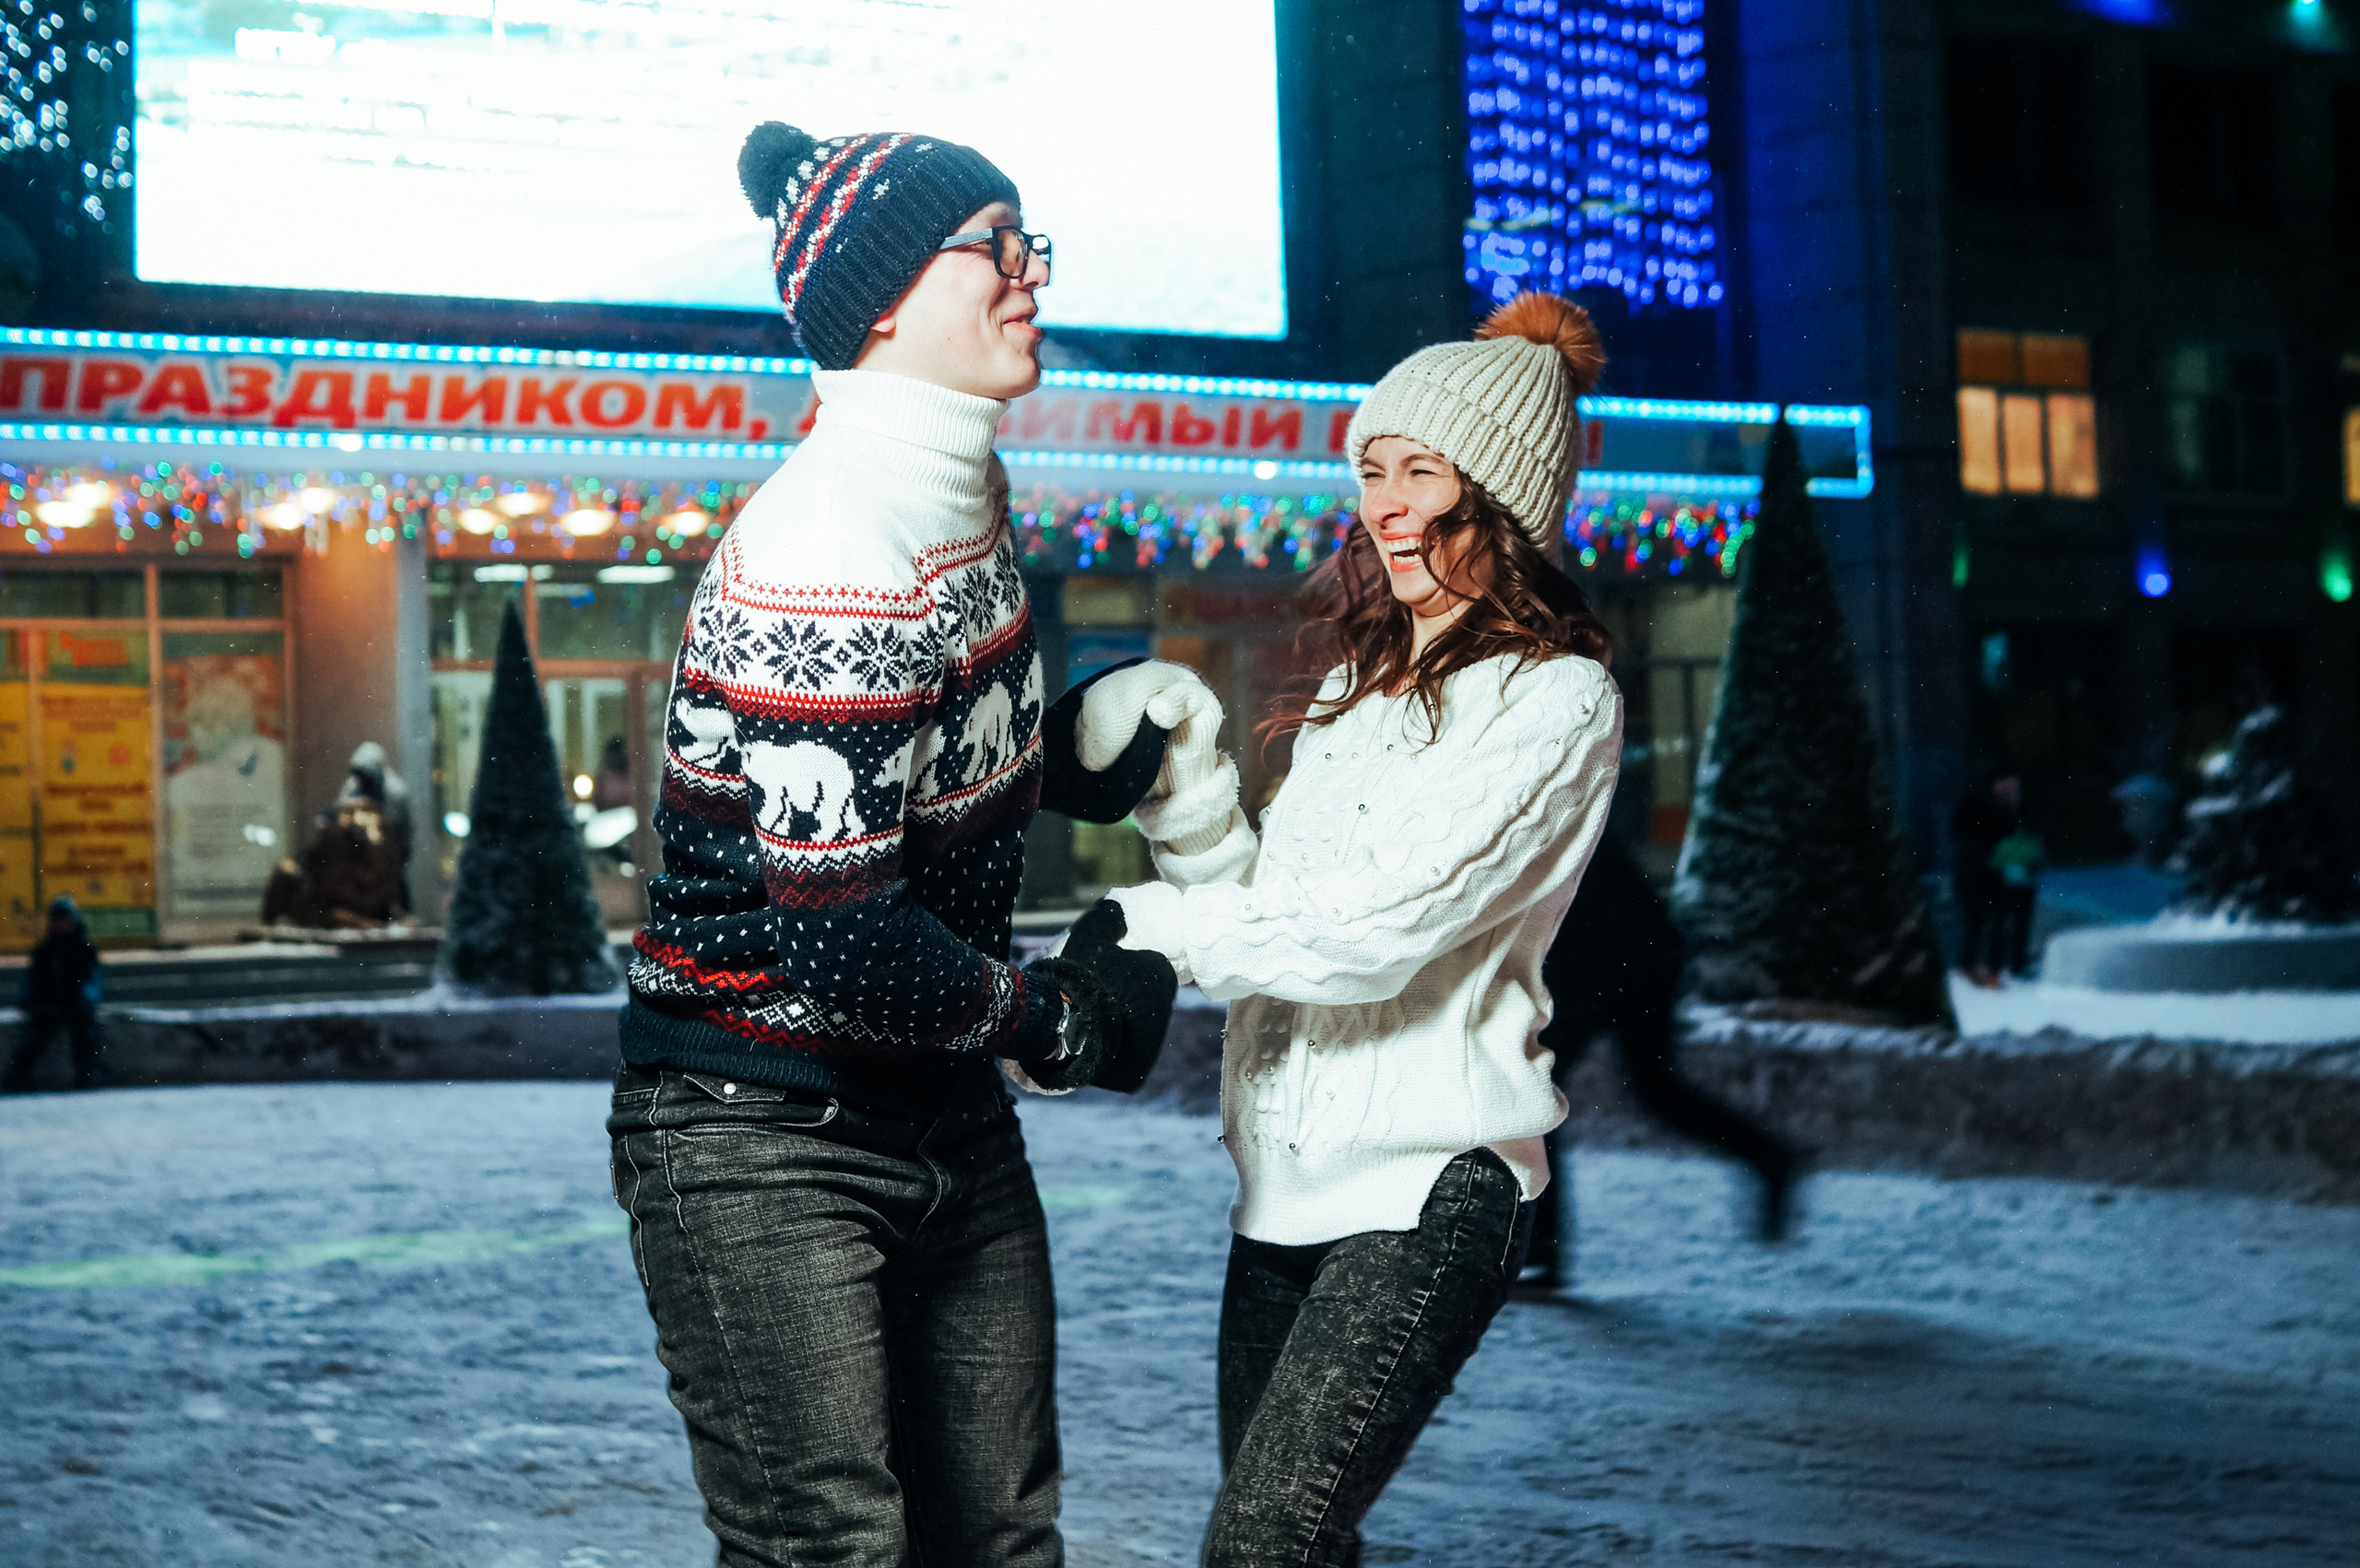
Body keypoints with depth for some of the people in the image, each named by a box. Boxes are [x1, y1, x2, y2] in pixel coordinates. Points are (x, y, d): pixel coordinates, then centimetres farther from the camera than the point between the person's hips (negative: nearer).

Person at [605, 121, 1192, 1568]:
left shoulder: (961, 496, 7)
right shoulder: (833, 555, -24)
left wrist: (1083, 733, 6)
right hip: (760, 1137, -9)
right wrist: (1056, 1019, -12)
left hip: (946, 1117, 9)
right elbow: (832, 932, -27)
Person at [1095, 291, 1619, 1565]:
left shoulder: (1554, 698, -7)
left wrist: (1151, 930, -13)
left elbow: (1383, 927, -17)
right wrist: (1186, 793, -2)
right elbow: (1264, 900, 15)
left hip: (1427, 1184, -8)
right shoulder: (1365, 681, 18)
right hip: (1288, 1175, 8)